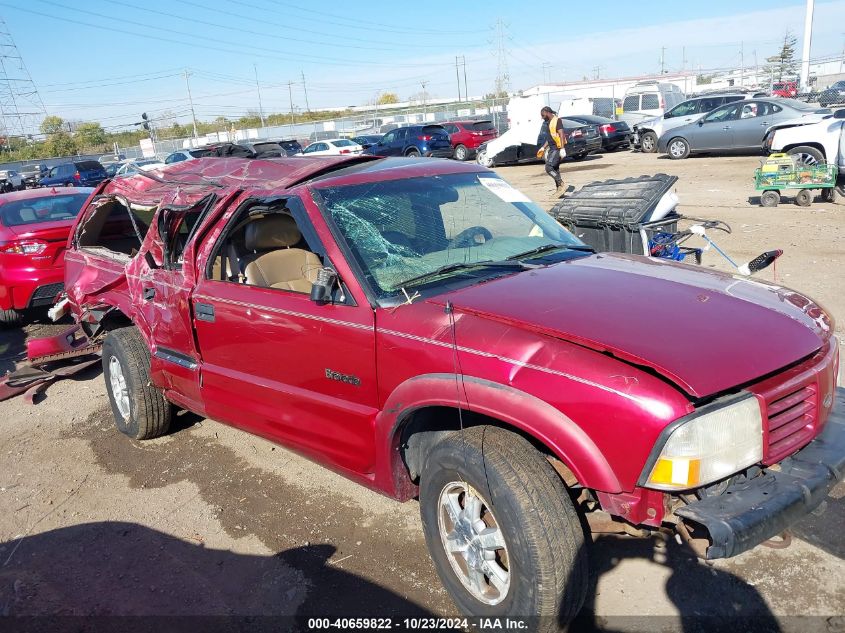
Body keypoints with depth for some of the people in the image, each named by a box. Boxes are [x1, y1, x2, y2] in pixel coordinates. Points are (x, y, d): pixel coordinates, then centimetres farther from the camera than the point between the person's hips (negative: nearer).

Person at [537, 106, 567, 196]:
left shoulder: (557, 120, -11)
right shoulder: (547, 123, 17)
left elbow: (561, 135, -18)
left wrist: (562, 149, -25)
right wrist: (543, 148, 25)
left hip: (558, 148, -10)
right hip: (552, 148, 10)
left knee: (549, 167, -17)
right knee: (554, 169, 9)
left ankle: (561, 185, -13)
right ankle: (558, 189, 14)